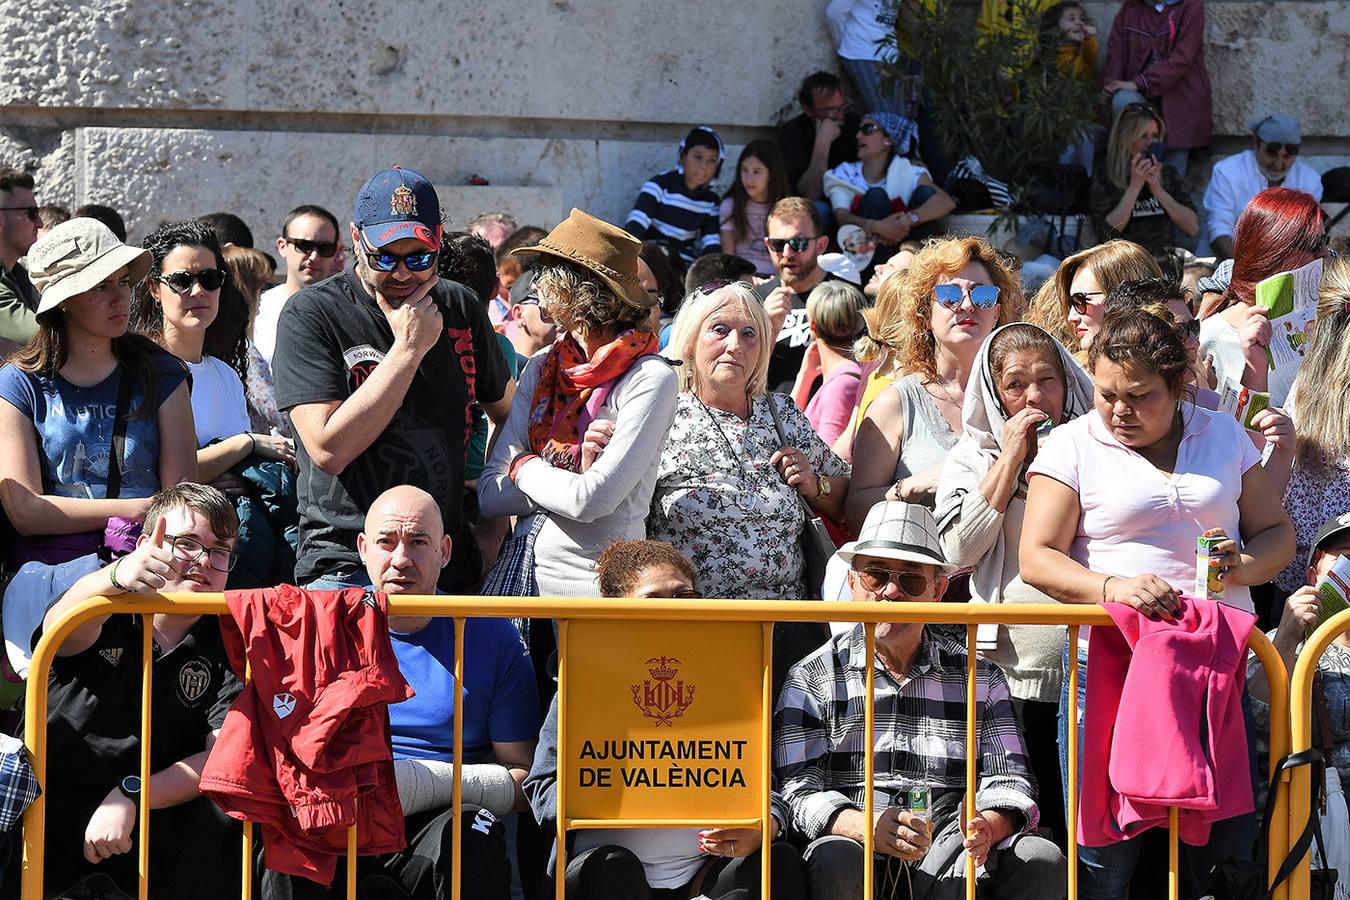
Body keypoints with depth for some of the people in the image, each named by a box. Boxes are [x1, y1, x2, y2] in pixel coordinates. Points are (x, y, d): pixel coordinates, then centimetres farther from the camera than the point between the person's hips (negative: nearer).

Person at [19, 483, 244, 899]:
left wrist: (131, 796, -23)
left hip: (157, 815, 3)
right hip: (52, 799, -3)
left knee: (225, 822, -27)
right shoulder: (106, 616, 0)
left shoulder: (227, 646, 5)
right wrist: (117, 577, -50)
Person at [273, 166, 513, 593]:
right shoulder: (310, 314, -7)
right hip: (346, 567, -4)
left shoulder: (461, 308, 7)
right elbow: (328, 450, -17)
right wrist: (409, 348, -16)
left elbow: (505, 410, 24)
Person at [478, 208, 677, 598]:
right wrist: (576, 476, -10)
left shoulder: (650, 379, -9)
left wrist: (523, 468, -2)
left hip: (597, 583, -5)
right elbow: (490, 496, 3)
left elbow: (591, 500, -17)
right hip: (522, 573, 5)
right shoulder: (542, 368, 9)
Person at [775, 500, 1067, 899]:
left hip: (947, 854, 2)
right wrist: (867, 826, -22)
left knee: (1042, 861, -26)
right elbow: (798, 790, 0)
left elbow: (1008, 778, 11)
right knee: (834, 859, -37)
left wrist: (989, 825, -15)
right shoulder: (812, 679, 11)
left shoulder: (981, 678, 18)